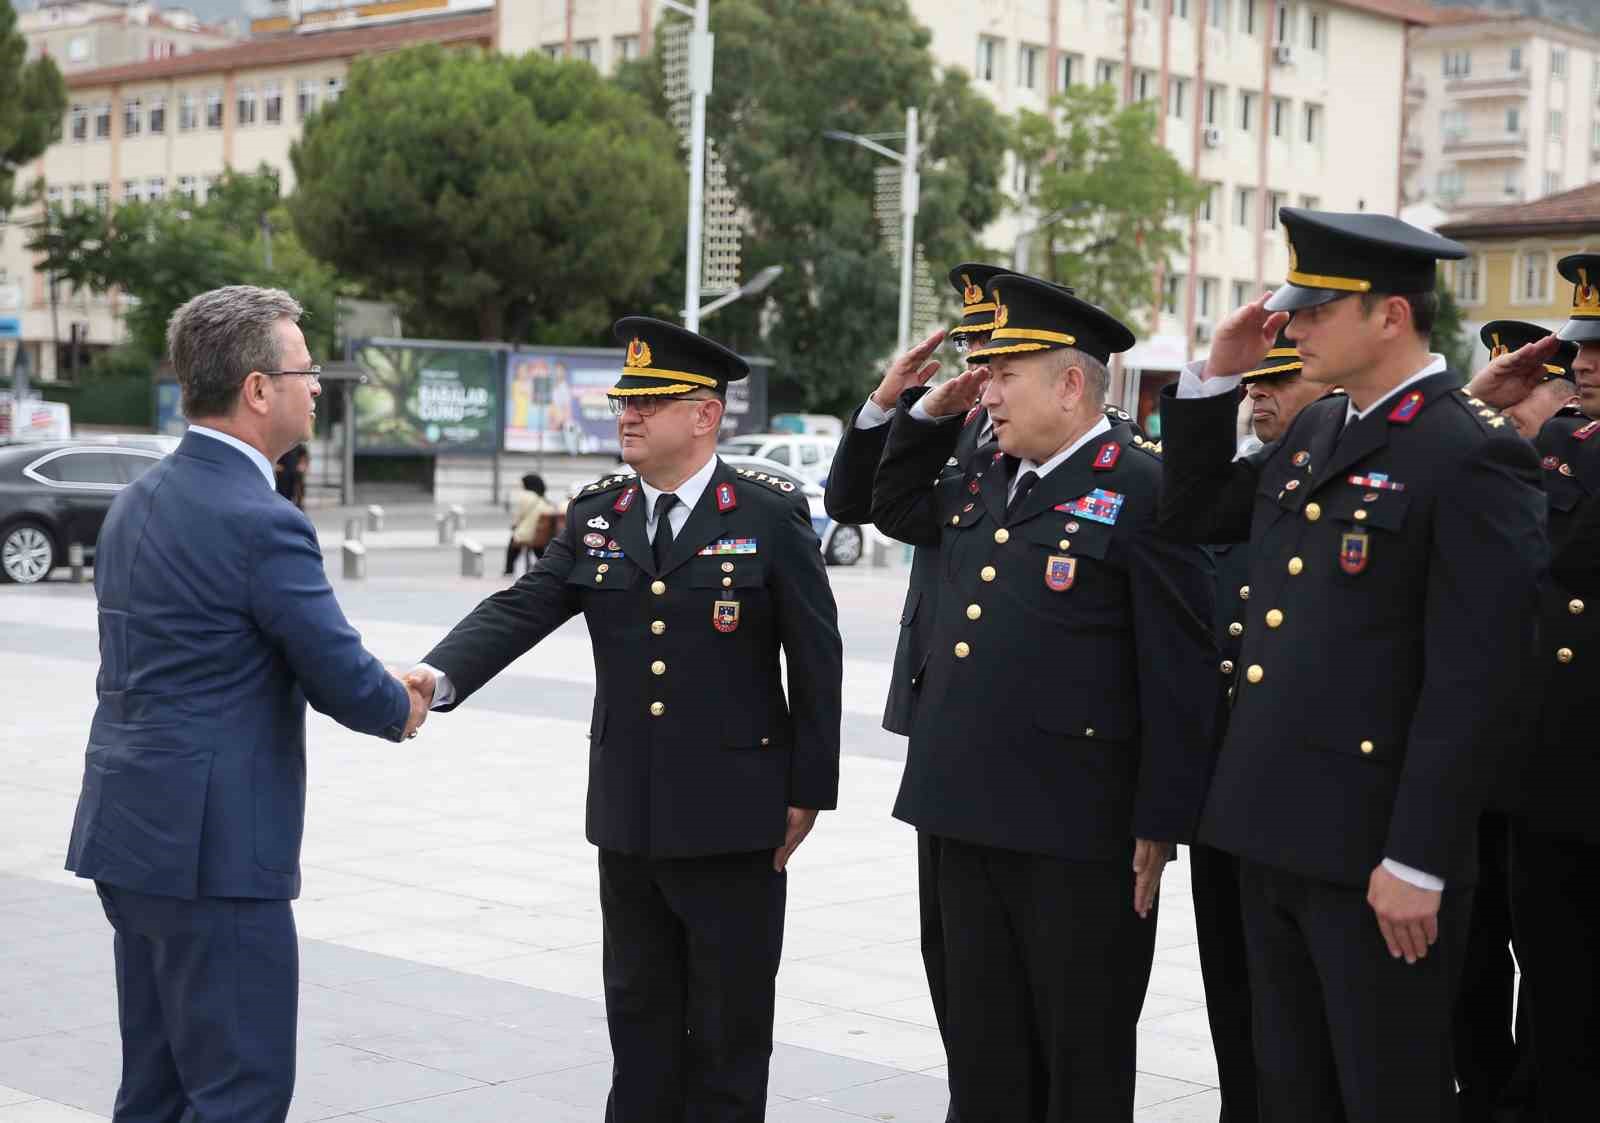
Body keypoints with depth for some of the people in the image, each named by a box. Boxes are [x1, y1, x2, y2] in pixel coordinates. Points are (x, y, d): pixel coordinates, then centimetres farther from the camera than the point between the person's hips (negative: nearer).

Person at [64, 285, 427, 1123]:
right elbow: (345, 682, -14)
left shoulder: (139, 500, 11)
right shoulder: (260, 522, -17)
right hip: (211, 847, -9)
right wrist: (404, 710, 9)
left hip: (132, 834, 9)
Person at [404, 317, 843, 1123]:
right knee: (639, 1018, 14)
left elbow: (816, 660, -5)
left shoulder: (771, 514, -6)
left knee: (729, 1026, 6)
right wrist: (440, 675, -24)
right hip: (628, 815, 4)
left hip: (733, 817, -4)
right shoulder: (596, 517, 6)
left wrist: (808, 789, -6)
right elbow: (519, 610, -6)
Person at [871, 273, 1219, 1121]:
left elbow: (1180, 675, -14)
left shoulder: (1143, 490, -11)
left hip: (1078, 830, -7)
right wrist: (930, 414, 16)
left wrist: (1159, 826, -15)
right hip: (971, 816, 8)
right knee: (983, 1051, 16)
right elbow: (895, 509, 33)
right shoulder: (986, 483, 13)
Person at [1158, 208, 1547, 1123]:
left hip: (1377, 851, -8)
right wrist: (1215, 378, 10)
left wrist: (1419, 861, -20)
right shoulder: (1317, 431, 11)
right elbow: (1195, 516, 23)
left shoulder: (1474, 455, -15)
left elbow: (1478, 680, -19)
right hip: (1274, 831, 8)